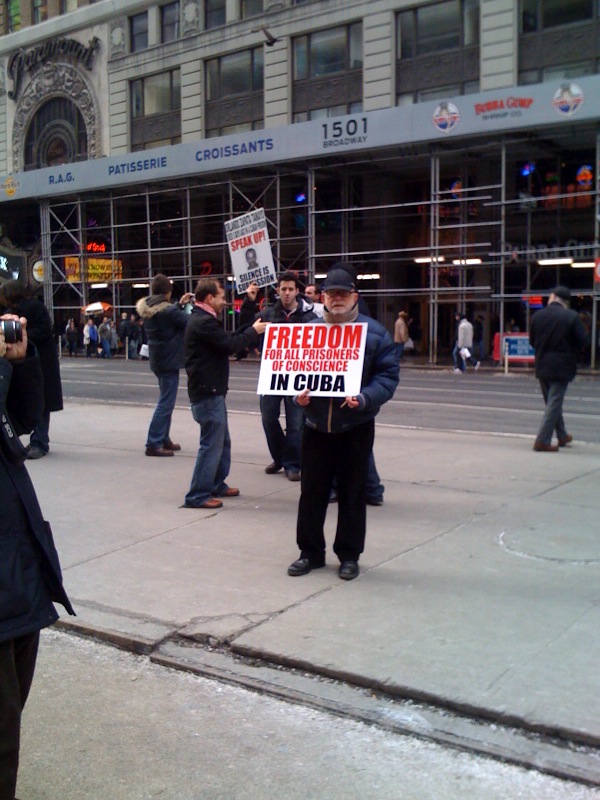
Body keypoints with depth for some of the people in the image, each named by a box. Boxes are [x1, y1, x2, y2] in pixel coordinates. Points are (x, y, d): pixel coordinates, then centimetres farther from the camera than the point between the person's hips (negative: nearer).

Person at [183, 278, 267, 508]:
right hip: (208, 392, -11)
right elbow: (230, 345, -20)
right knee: (211, 444, -6)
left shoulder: (201, 319, 14)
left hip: (210, 390, 11)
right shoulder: (204, 322, -19)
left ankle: (216, 485, 31)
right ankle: (197, 496, -1)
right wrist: (254, 331, -6)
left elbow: (227, 340, 15)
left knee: (222, 441, 19)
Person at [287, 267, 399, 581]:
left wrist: (364, 398, -21)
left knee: (352, 494, 7)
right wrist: (298, 393, -9)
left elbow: (388, 376, -5)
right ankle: (310, 552, 23)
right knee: (311, 491, 9)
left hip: (356, 428, -2)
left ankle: (349, 555, 20)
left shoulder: (374, 332, -3)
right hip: (316, 426, 3)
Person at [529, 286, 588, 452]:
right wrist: (571, 353, 8)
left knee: (552, 402, 18)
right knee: (554, 403, 0)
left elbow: (532, 341, 6)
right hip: (561, 367, -4)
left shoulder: (537, 316, -2)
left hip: (542, 366, 5)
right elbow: (583, 342, -10)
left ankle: (562, 436, 32)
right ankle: (542, 441, -4)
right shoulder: (571, 317, -12)